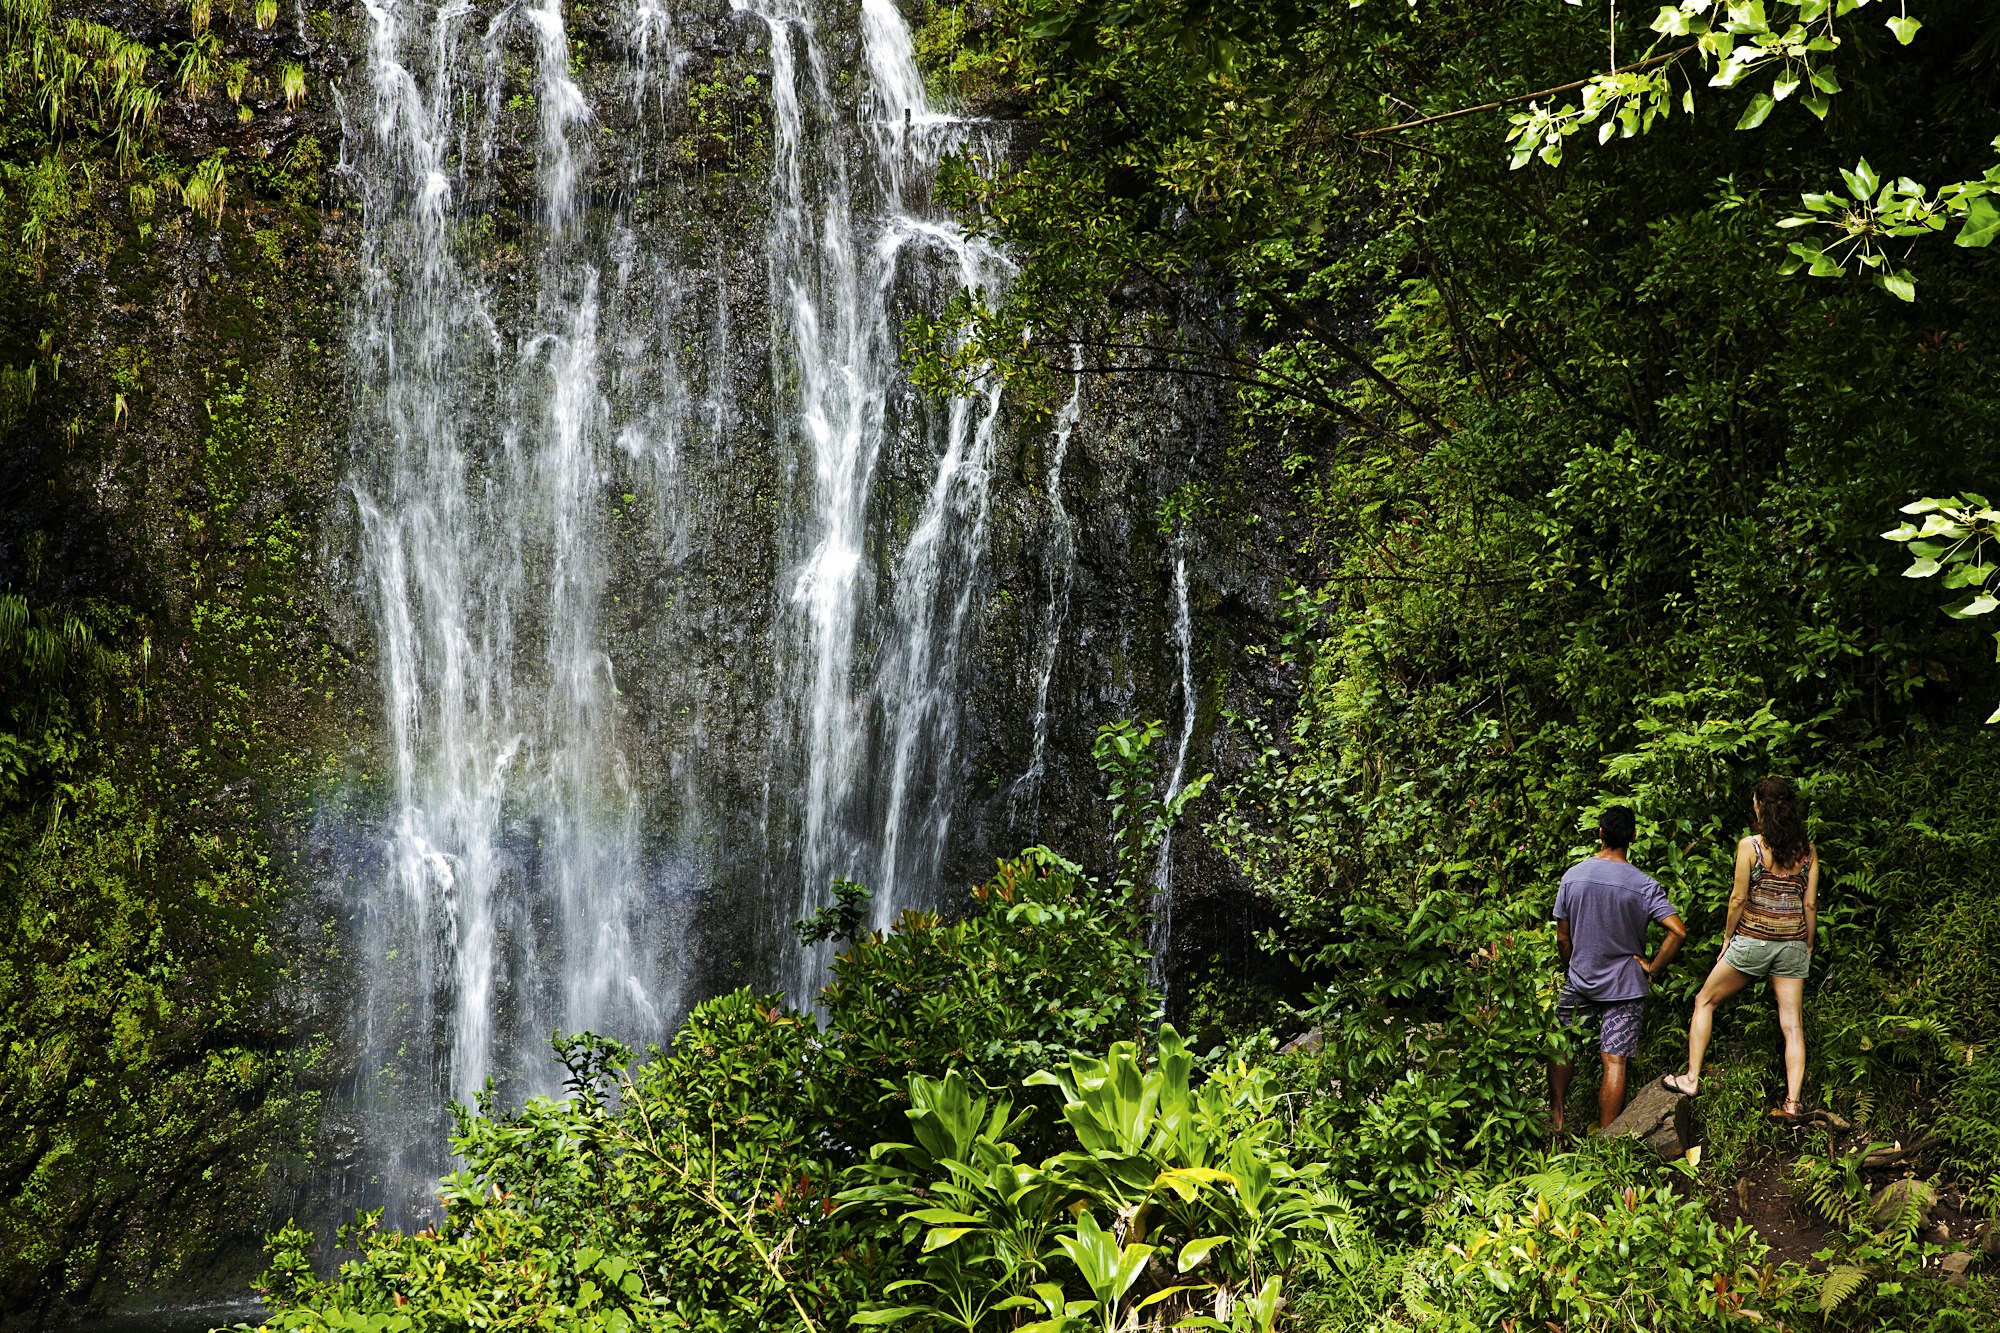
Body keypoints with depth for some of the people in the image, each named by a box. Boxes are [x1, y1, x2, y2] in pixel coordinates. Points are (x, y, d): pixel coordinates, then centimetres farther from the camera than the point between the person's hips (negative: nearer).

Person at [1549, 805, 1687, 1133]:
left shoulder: (1573, 876, -6)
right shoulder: (1644, 885, -13)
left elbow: (1563, 937, 0)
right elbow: (1678, 931, -21)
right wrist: (1652, 969, -8)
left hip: (1579, 982, 2)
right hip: (1625, 984, -2)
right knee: (1615, 1061, 1)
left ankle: (1557, 1116, 20)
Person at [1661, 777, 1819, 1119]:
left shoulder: (1750, 846, -10)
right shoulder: (1807, 849, 2)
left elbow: (1739, 898, -9)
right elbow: (1810, 904, 3)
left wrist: (1728, 938, 4)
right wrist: (1808, 946, 14)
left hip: (1753, 939, -3)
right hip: (1792, 943, 4)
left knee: (1705, 1001, 13)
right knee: (1792, 1024, 4)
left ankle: (1691, 1079, 12)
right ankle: (1793, 1102, -2)